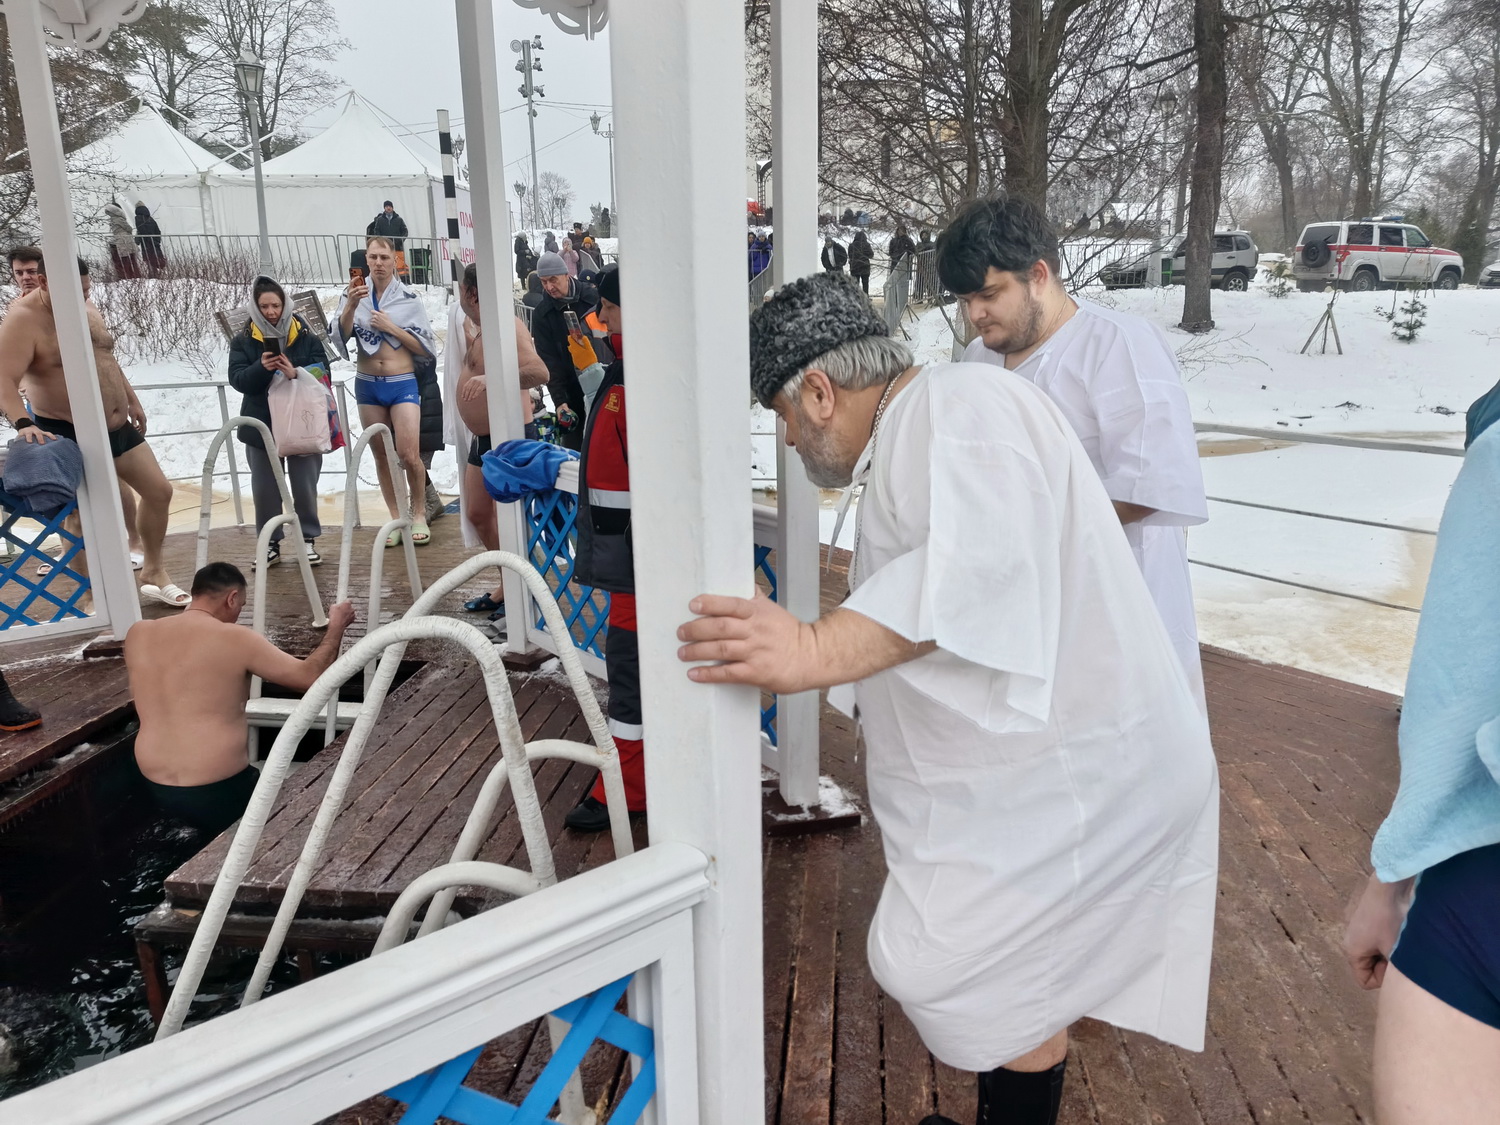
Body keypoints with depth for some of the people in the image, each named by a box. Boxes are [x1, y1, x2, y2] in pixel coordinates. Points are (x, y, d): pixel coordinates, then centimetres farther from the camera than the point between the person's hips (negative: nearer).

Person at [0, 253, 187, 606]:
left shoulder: (84, 306, 7)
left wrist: (132, 401, 24)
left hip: (117, 427, 8)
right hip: (68, 434, -8)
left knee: (159, 491, 9)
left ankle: (154, 573, 24)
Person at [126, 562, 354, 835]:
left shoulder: (137, 634, 2)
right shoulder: (235, 639, -15)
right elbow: (311, 677, -10)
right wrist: (337, 625, 4)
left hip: (155, 790, 7)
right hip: (216, 794, -6)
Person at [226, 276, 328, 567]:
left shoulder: (303, 334, -1)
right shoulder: (244, 340, 0)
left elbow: (321, 368, -8)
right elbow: (237, 379, -7)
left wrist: (295, 373, -27)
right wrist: (261, 367, -26)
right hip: (261, 425, 1)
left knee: (304, 485, 6)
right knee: (265, 488, 7)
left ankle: (308, 539, 20)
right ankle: (270, 544, 18)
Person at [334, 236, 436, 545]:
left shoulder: (409, 298, -3)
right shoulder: (354, 294, 3)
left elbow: (427, 347, -4)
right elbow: (339, 336, -6)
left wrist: (391, 328, -14)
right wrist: (351, 305, -20)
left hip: (403, 384, -3)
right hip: (367, 385, 3)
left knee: (409, 455, -11)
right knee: (381, 454, 9)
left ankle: (419, 516, 8)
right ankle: (395, 518, 19)